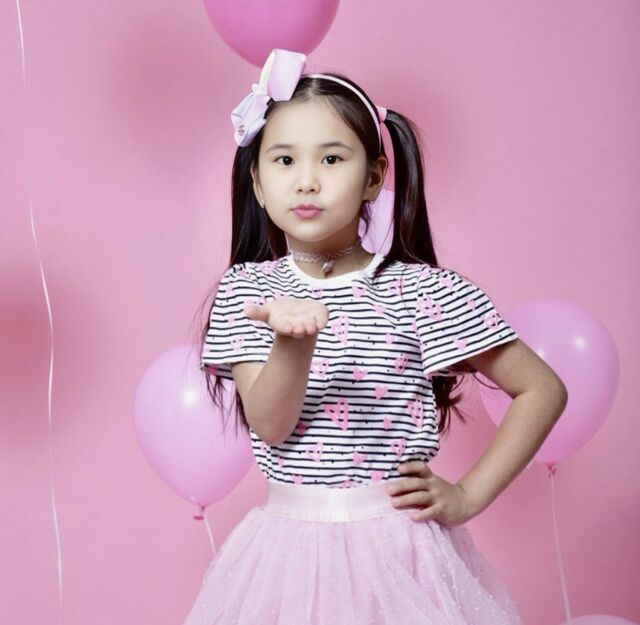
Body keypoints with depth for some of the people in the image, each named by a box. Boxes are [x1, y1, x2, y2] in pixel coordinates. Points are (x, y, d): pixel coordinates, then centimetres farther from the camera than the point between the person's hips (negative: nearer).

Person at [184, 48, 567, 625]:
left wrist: (469, 497, -7)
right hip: (288, 545, 2)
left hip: (394, 547, -2)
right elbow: (269, 424, -10)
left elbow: (543, 389, -4)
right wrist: (294, 340, -28)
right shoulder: (247, 290, 0)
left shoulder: (423, 291, -8)